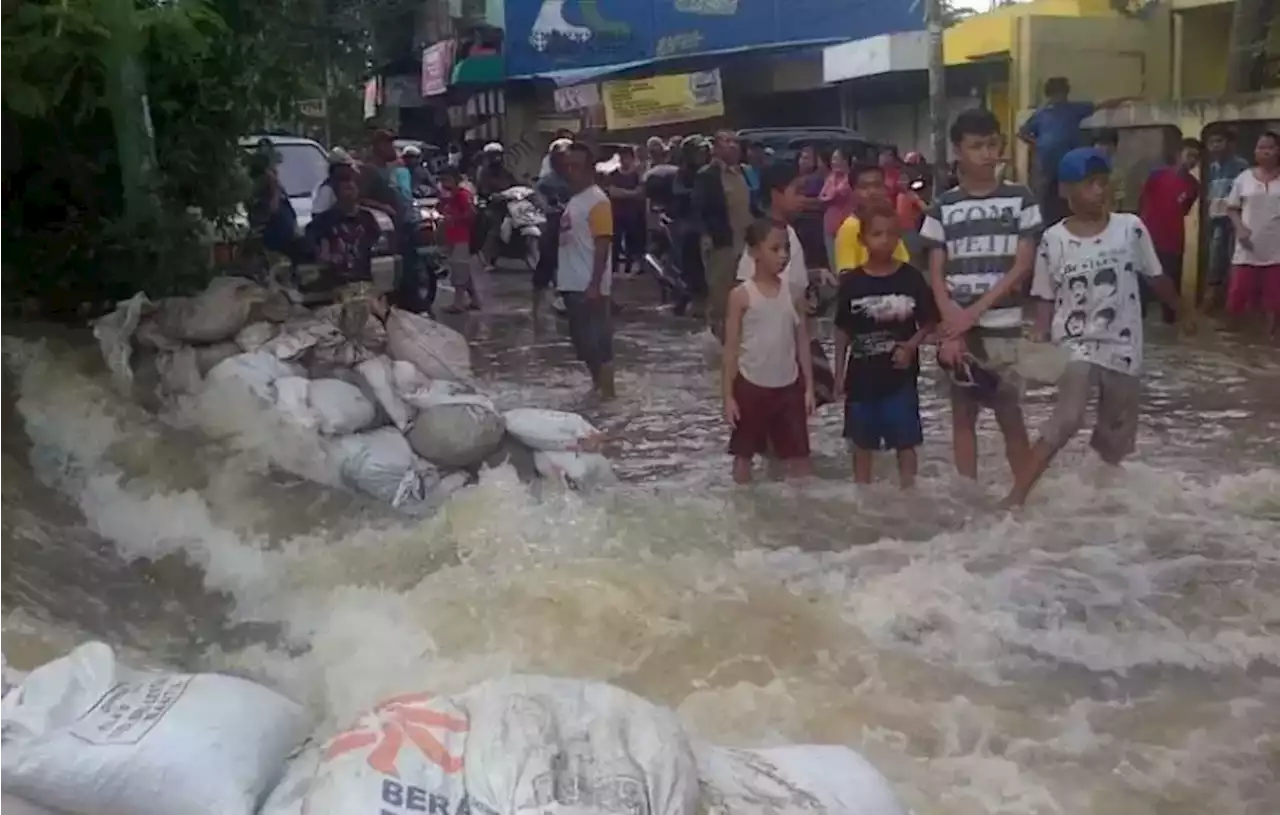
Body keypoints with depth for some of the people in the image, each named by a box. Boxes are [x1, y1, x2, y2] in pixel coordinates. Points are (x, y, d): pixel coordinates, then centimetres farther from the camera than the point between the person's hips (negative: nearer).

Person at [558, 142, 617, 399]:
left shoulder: (597, 200, -12)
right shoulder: (574, 199, 15)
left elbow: (603, 245, -18)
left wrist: (595, 284, -23)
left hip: (589, 285, -9)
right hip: (572, 283, 9)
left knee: (598, 340, -4)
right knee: (582, 339, 15)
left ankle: (607, 393, 2)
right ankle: (598, 387, 27)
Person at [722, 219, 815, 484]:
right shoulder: (742, 295, -9)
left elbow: (802, 342, 6)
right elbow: (731, 347, -6)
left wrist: (809, 386, 3)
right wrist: (728, 395, -8)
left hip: (789, 386, 3)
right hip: (751, 386, -3)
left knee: (799, 459, 6)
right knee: (744, 455, 8)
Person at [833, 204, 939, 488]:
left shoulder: (911, 277, -6)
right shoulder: (852, 282, -4)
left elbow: (928, 322, 2)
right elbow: (843, 331, 3)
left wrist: (911, 346, -15)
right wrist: (839, 371, 2)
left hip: (900, 373, -1)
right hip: (862, 374, 1)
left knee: (905, 442, 8)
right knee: (861, 443, 13)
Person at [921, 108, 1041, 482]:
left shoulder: (1020, 199, 0)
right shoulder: (943, 206, 3)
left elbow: (1022, 266, -4)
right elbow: (936, 274, 2)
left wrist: (976, 311, -12)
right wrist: (951, 328, -10)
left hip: (1003, 326, -2)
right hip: (957, 327, 2)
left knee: (1010, 415, -1)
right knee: (963, 414, 9)